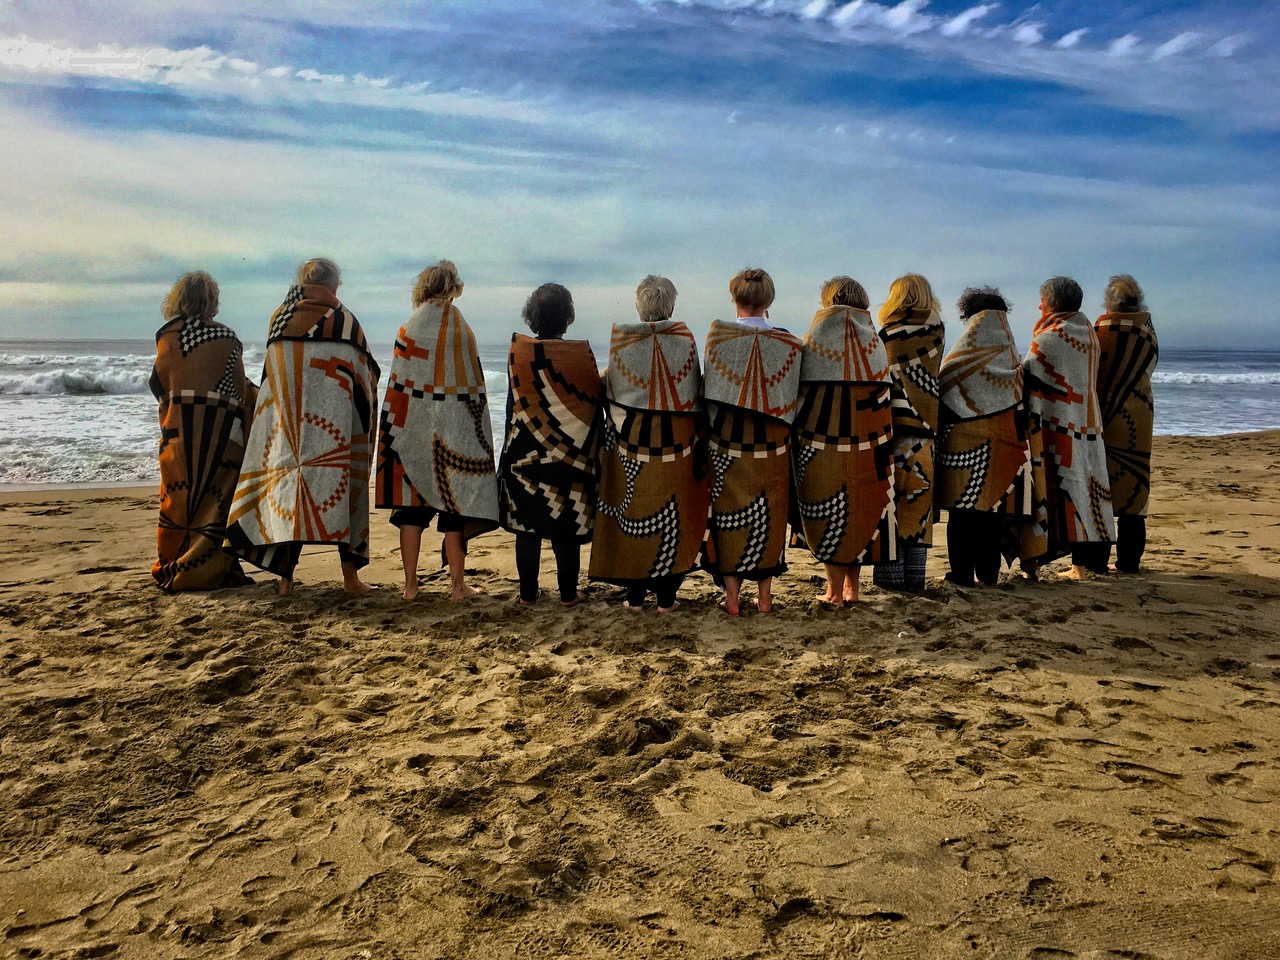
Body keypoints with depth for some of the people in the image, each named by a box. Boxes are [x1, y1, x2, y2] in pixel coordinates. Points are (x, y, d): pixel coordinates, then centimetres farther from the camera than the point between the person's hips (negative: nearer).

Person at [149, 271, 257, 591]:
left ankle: (170, 569, 14)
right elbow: (241, 390, 3)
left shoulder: (169, 334, 1)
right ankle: (210, 570, 4)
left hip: (181, 429, 0)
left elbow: (158, 384, 4)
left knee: (179, 498, 8)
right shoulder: (229, 337, 4)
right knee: (216, 501, 4)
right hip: (225, 430, 0)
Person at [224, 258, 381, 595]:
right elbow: (366, 373, 2)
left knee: (288, 479, 6)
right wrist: (365, 420, 11)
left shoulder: (279, 318, 7)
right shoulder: (345, 320, -1)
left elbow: (270, 374, 11)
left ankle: (286, 576, 6)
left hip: (285, 421, 2)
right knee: (342, 484, 5)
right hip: (335, 424, -2)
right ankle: (350, 575, 6)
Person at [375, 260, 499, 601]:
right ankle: (458, 585, 10)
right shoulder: (462, 330, -4)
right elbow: (476, 388, -2)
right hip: (454, 431, -1)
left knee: (412, 503, 8)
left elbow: (397, 386, -2)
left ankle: (410, 584, 11)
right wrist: (475, 430, 7)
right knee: (452, 503, 6)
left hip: (413, 430, 1)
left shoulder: (409, 329, -2)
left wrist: (393, 432, 4)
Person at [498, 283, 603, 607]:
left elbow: (513, 404, 3)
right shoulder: (581, 353, -9)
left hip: (525, 453, 1)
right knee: (567, 525, 6)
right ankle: (568, 593, 12)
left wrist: (511, 451, 13)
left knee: (527, 524, 9)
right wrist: (591, 453, 9)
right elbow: (593, 401, -3)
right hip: (571, 457, -1)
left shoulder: (518, 352, -5)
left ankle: (528, 593, 15)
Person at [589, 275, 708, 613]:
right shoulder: (684, 340, -5)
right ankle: (666, 597, 12)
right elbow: (695, 398, -1)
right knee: (672, 519, 8)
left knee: (632, 518, 9)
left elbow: (611, 397, 1)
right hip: (675, 445, -1)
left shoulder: (621, 341, -4)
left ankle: (635, 596, 15)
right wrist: (695, 443, 9)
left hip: (629, 446, 1)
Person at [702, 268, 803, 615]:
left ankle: (732, 597, 13)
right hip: (772, 449, 1)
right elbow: (793, 402, 0)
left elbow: (708, 392, -4)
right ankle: (764, 596, 19)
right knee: (768, 519, 12)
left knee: (728, 519, 9)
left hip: (726, 448, -1)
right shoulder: (788, 343, -5)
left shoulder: (717, 336, -9)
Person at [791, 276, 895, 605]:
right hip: (867, 445, 3)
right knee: (861, 511, 13)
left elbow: (801, 390, -5)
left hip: (822, 444, -3)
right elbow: (882, 396, 5)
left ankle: (835, 590, 9)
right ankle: (852, 587, 18)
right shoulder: (874, 341, 5)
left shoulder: (815, 339, -5)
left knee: (828, 515, 5)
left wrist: (797, 431, 5)